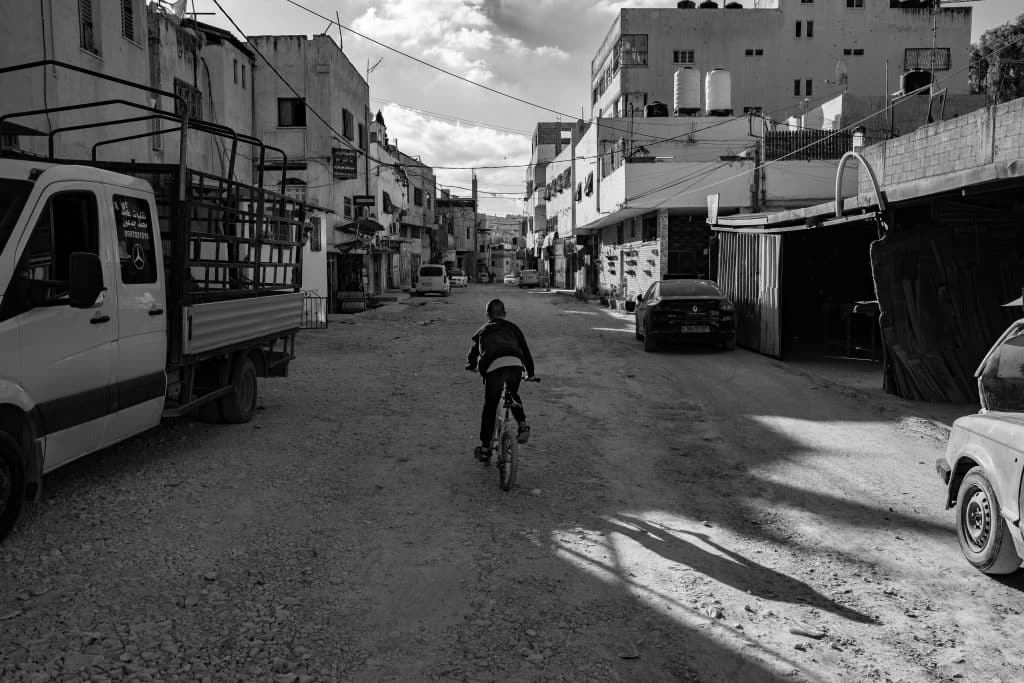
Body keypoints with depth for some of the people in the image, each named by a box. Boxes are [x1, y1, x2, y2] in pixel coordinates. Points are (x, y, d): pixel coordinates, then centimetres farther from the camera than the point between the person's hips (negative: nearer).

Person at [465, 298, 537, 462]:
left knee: (490, 407, 12)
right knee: (513, 395, 31)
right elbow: (525, 350, 32)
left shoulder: (483, 331, 31)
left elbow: (474, 352, 44)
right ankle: (523, 425, 12)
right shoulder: (512, 328, 30)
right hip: (515, 364, 1)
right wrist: (530, 373, 44)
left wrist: (472, 365, 65)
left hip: (493, 366, -1)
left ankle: (485, 449, 16)